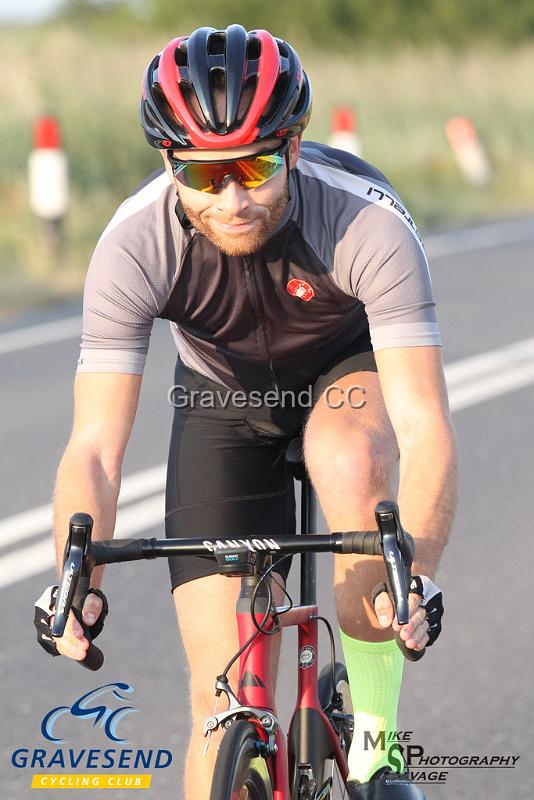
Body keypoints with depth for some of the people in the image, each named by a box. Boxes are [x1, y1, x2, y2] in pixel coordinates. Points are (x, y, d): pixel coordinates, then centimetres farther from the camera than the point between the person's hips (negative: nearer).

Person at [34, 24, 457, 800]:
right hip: (225, 397, 1)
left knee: (350, 462, -38)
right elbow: (95, 448, -33)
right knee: (225, 702, -9)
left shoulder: (368, 224, -36)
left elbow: (424, 428, -41)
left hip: (352, 365, -1)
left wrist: (418, 575, -56)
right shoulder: (135, 244, -32)